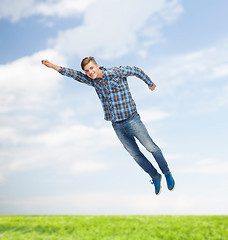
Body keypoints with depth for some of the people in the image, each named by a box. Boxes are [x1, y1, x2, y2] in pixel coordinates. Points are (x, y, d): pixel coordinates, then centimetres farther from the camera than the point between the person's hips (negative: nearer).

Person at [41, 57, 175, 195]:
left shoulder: (116, 72, -10)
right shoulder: (92, 80, 5)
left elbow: (137, 71, 2)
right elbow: (75, 74, 10)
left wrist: (150, 84, 14)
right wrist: (55, 67, 3)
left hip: (132, 120, -5)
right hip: (117, 125, 5)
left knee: (151, 148, 0)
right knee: (135, 154, 10)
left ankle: (167, 173, 23)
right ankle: (155, 177, 29)